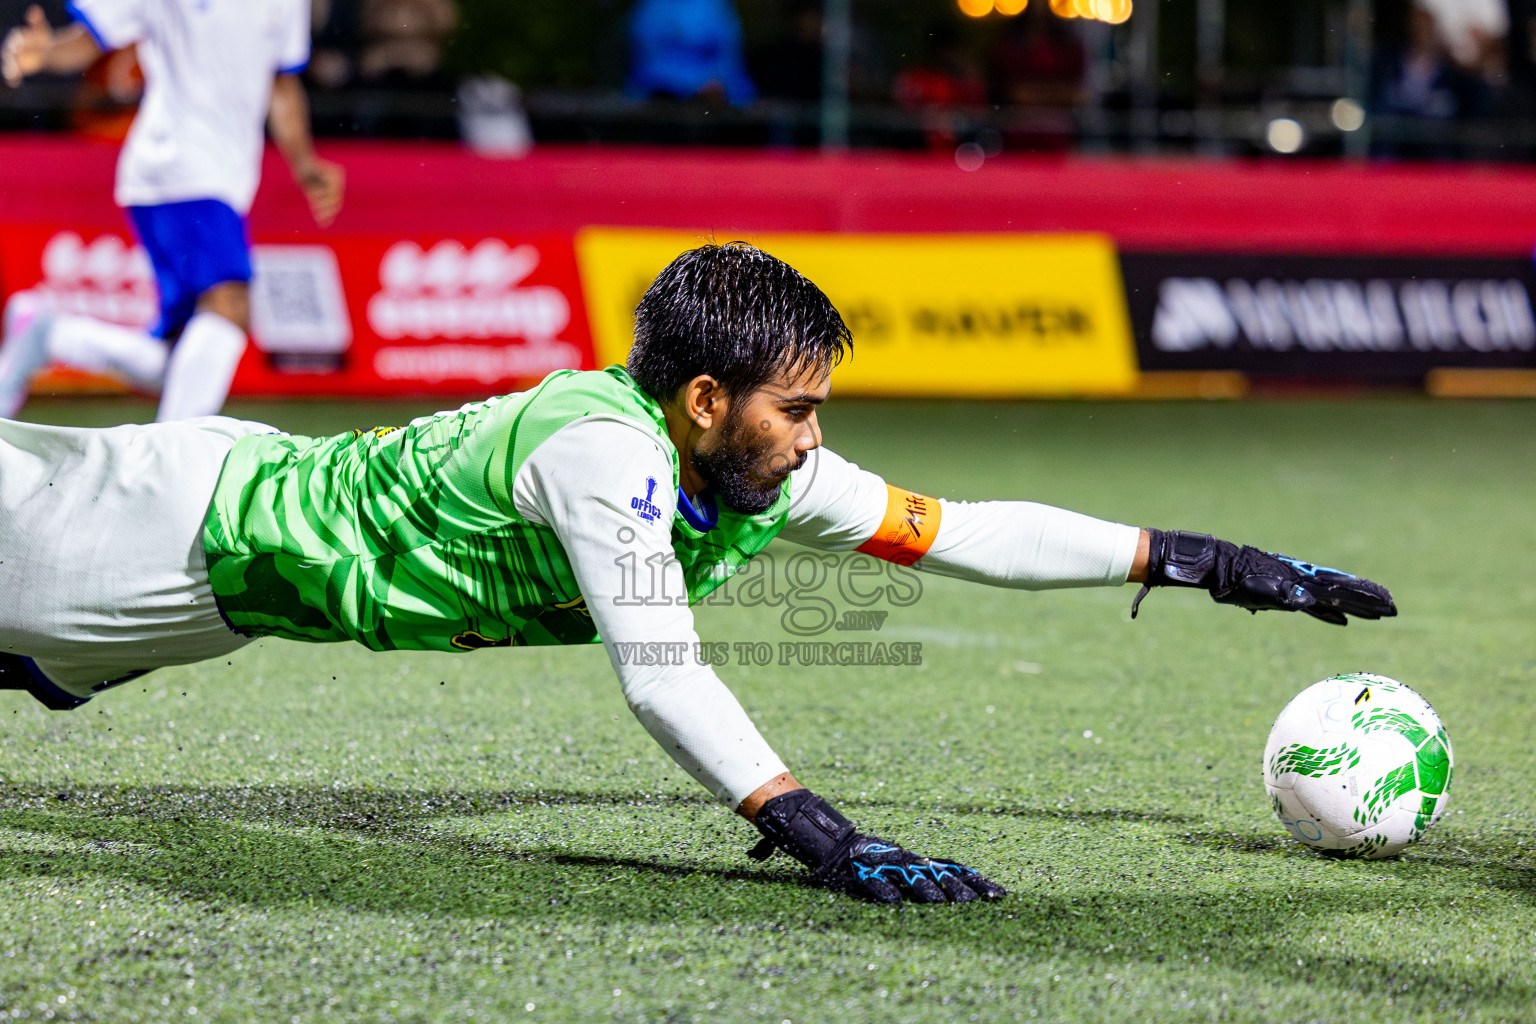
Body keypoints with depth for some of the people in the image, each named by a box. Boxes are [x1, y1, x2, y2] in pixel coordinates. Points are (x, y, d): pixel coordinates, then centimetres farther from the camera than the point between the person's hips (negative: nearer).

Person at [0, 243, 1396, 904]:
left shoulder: (767, 474, -11)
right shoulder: (603, 450, -36)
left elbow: (966, 531, -6)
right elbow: (660, 673, -43)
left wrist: (1194, 558, -9)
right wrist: (820, 837, -49)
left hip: (296, 488, 8)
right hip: (221, 528, -8)